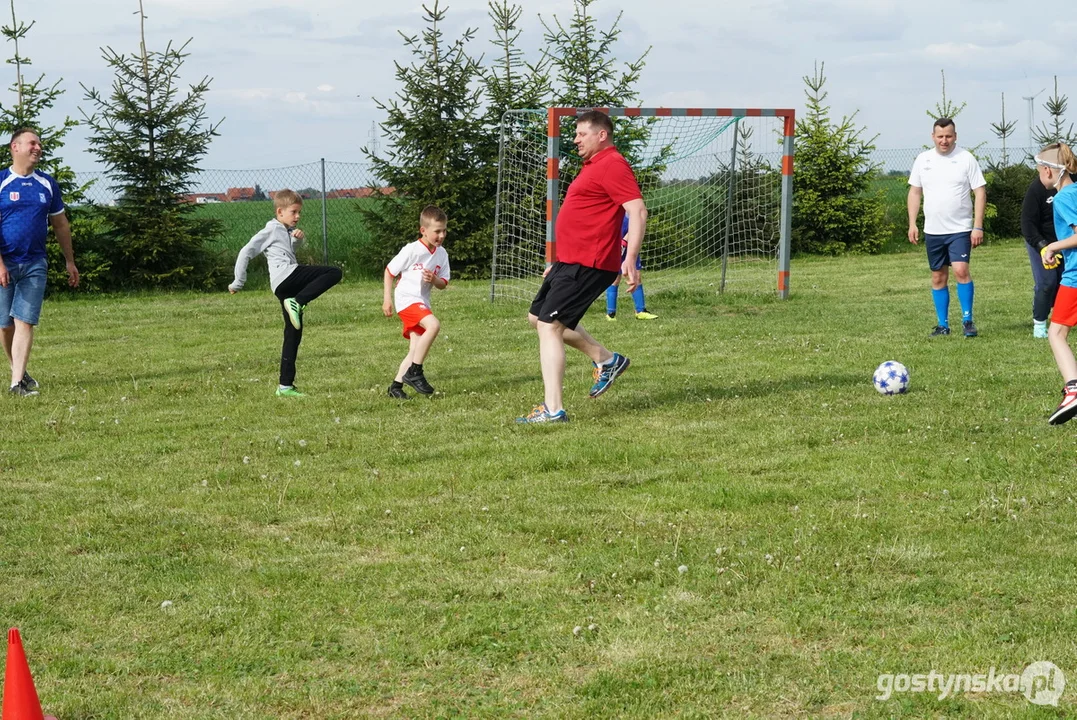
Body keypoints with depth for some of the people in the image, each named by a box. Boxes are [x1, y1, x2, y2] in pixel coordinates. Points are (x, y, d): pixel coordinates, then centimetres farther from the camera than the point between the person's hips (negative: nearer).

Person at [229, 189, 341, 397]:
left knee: (293, 335, 8)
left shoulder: (289, 231, 30)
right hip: (285, 276, -9)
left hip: (287, 287, 9)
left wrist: (298, 238, 12)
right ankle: (297, 303, -28)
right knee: (333, 273, -19)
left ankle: (285, 386, 8)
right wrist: (238, 283, 1)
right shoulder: (271, 230, 4)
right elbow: (246, 253, 1)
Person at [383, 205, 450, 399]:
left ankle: (396, 386, 16)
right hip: (407, 299, -8)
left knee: (416, 350, 5)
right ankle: (414, 372, -22)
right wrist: (387, 299, -6)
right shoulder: (412, 250, -12)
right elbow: (389, 271, -3)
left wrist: (434, 279, -15)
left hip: (422, 303, 8)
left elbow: (443, 285, 9)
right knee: (434, 325, -30)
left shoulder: (441, 254, 5)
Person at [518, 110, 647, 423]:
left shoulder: (612, 165, -14)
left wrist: (631, 259, -33)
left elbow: (638, 211, -24)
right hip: (570, 262, 11)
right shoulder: (593, 166, 19)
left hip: (587, 265, -11)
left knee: (549, 326, -14)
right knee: (538, 317, 19)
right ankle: (606, 359, 25)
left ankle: (553, 410, -14)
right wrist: (560, 262, 30)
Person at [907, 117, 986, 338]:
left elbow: (980, 192, -5)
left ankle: (967, 319, -6)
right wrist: (912, 224, 4)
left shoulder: (966, 159, -5)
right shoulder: (923, 159, 5)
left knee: (961, 270, -18)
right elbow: (915, 192, 12)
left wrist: (978, 226, -11)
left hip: (960, 229, -4)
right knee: (938, 277, 8)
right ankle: (943, 324, 17)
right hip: (933, 230, 4)